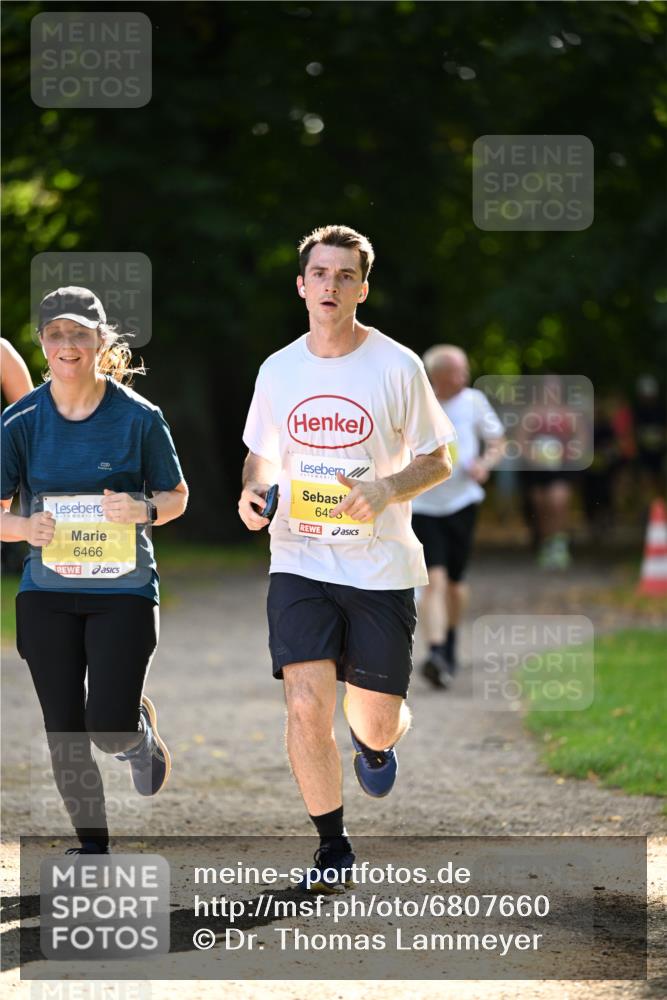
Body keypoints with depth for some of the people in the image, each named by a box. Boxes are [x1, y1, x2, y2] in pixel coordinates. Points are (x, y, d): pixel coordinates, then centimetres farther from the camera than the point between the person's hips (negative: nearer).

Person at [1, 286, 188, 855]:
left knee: (111, 728, -13)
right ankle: (93, 847, 23)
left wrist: (144, 510, -18)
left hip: (124, 589, -2)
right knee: (65, 735, 4)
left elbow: (177, 496, 4)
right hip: (48, 591, 2)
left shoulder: (138, 417, -6)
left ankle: (142, 730, 25)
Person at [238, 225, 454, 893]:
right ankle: (332, 848, 3)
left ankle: (373, 741, 43)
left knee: (378, 723, 3)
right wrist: (252, 492, -3)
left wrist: (384, 491, -16)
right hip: (298, 561, 1)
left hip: (381, 566, -1)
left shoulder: (397, 367, -4)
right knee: (306, 707, -15)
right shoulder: (277, 370, 5)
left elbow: (436, 461, 3)